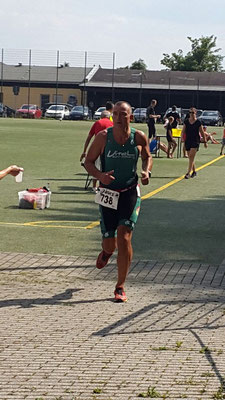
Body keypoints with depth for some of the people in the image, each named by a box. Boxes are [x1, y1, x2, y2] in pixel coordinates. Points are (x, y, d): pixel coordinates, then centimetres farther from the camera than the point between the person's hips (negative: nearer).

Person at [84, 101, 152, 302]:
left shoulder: (139, 137, -3)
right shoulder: (103, 137, -7)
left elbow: (147, 157, 15)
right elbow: (88, 162, 0)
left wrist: (146, 171, -6)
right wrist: (100, 175, -20)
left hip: (130, 193, 0)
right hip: (108, 193, 0)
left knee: (124, 237, -14)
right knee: (109, 242, 4)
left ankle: (120, 287, -3)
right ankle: (107, 252, 47)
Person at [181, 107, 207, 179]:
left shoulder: (198, 122, -4)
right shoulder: (186, 122, 5)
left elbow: (202, 133, 5)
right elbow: (183, 132, 8)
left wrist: (205, 142, 10)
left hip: (195, 141, -4)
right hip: (187, 141, 4)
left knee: (191, 157, -14)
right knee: (190, 158, 11)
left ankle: (188, 173, -16)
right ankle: (194, 171, 28)